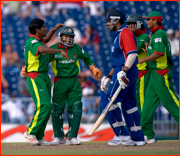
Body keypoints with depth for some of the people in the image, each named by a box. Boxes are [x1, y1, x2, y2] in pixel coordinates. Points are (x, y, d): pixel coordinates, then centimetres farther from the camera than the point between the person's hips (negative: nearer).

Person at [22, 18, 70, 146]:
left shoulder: (39, 40, 15)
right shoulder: (32, 42, -14)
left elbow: (46, 40, 41)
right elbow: (43, 50, -35)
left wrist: (54, 29, 31)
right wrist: (60, 51, -40)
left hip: (44, 77, 10)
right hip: (35, 77, -10)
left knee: (46, 107, 7)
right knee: (44, 105, -19)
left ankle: (39, 137, 10)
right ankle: (31, 132, -10)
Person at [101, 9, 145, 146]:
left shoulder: (125, 33, -11)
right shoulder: (119, 35, 22)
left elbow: (132, 54, -23)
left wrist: (124, 72, -32)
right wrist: (109, 77, 25)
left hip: (127, 72, -10)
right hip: (127, 73, 10)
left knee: (108, 100, -9)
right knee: (129, 104, 10)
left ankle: (121, 134, -8)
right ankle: (138, 138, 11)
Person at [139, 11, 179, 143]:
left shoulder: (159, 33, -12)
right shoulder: (154, 34, 20)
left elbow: (158, 53, -23)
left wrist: (143, 60, -15)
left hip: (161, 74, -10)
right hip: (154, 73, 10)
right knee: (148, 104, 7)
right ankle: (148, 135, 8)